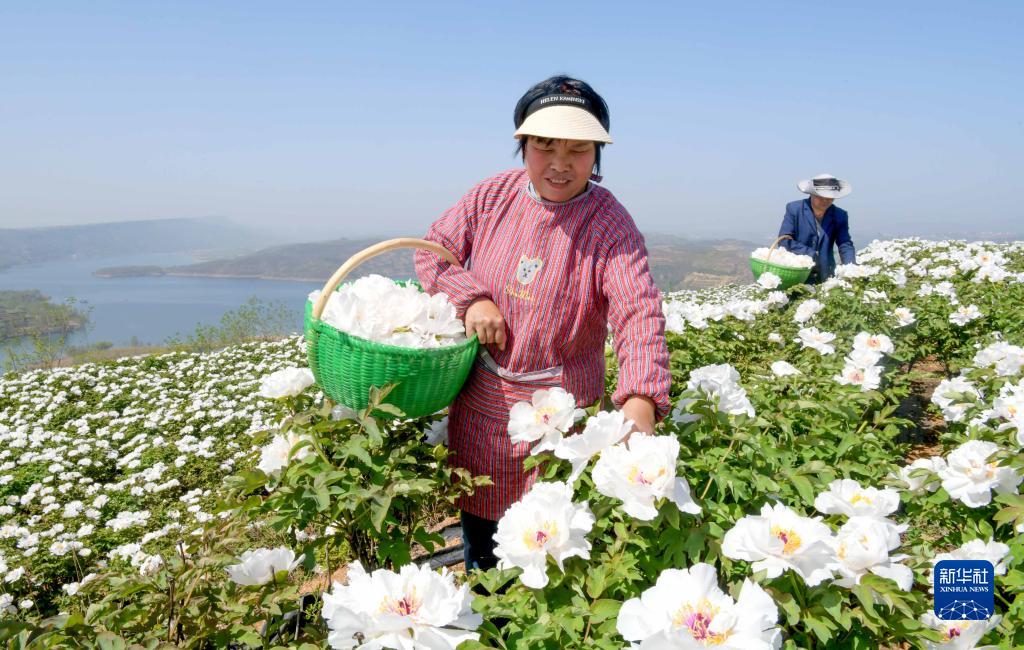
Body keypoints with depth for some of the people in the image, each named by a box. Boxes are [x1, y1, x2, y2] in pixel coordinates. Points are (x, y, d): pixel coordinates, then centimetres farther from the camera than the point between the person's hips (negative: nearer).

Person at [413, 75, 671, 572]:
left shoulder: (610, 225, -15)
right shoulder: (494, 195, -2)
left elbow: (638, 314, -27)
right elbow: (433, 250, 5)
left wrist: (640, 400, -44)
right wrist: (471, 298, -15)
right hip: (479, 402, 4)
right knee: (479, 535, 21)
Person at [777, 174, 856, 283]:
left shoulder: (840, 215, 3)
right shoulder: (794, 209, -6)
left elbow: (845, 245, -1)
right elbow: (783, 241, -10)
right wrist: (810, 254, -16)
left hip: (825, 277, 3)